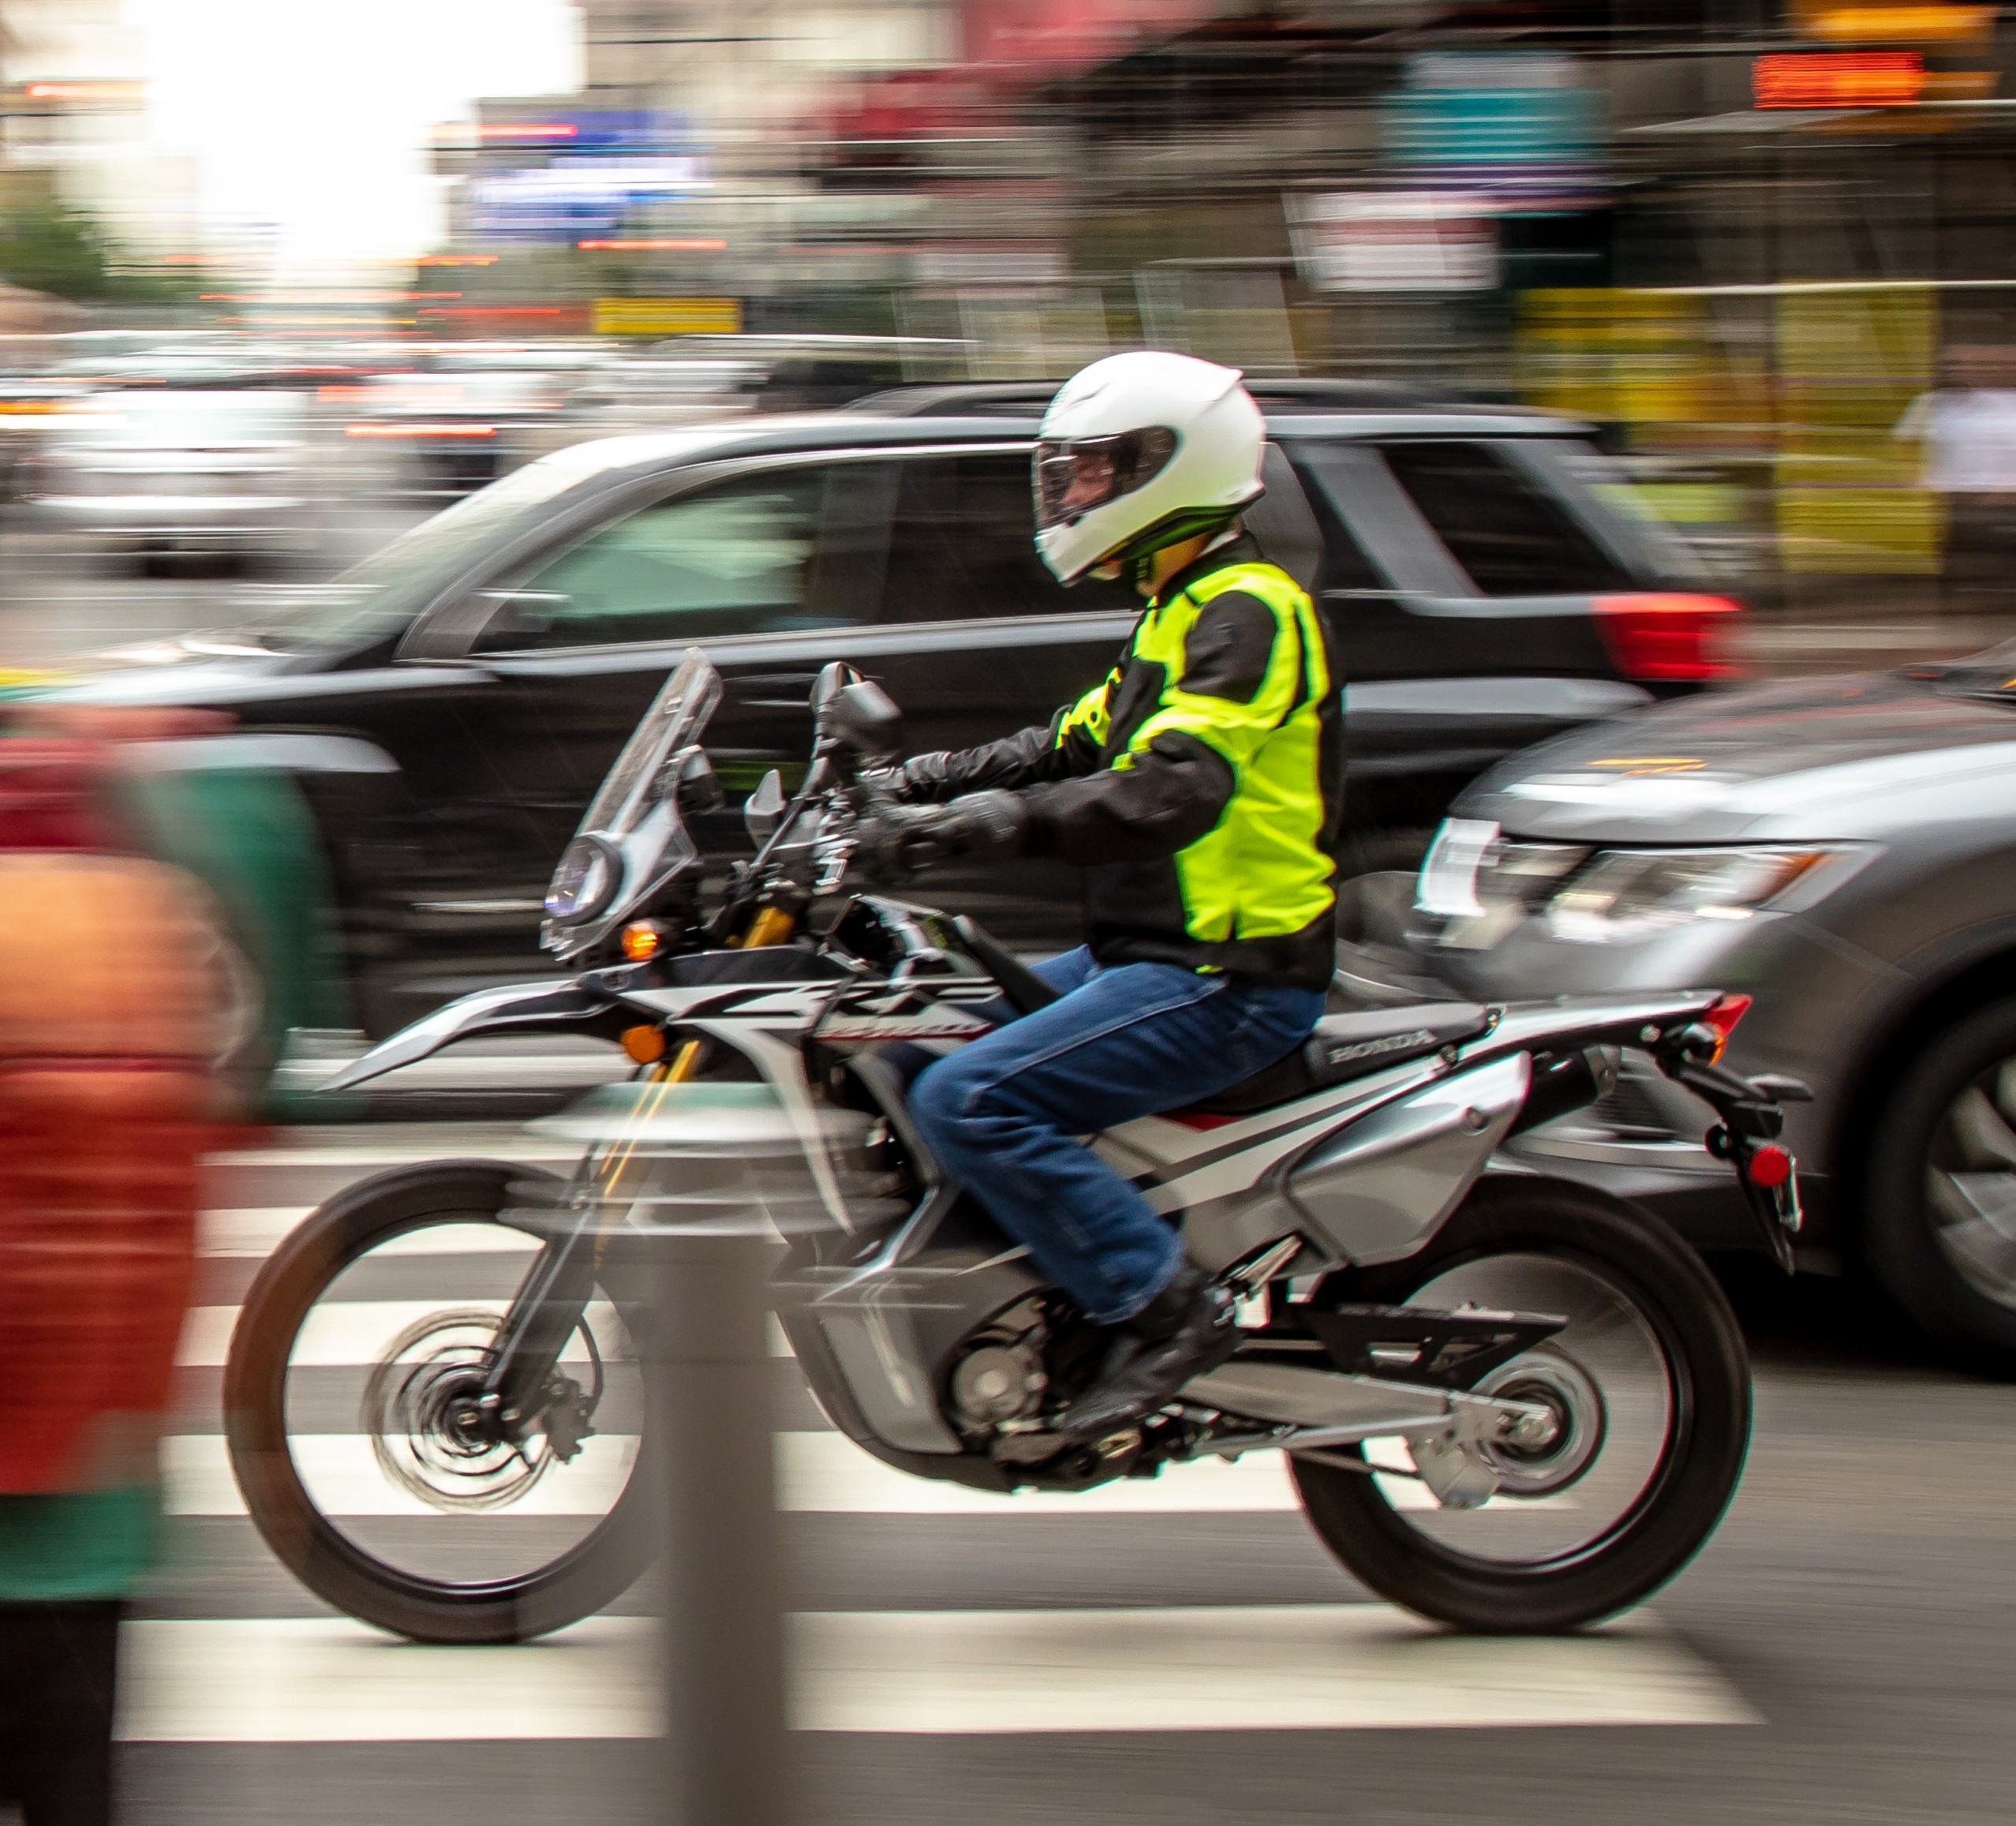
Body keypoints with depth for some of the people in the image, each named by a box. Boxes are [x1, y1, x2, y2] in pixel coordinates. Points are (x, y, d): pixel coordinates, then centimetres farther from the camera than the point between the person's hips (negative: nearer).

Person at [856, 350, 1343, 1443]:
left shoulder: (1245, 611, -16)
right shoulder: (1181, 611, 18)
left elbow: (1173, 791, -31)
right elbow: (1073, 750, 24)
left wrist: (971, 827, -36)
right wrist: (918, 784, 10)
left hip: (1225, 981, -11)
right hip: (1153, 956, 11)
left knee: (968, 1102, -23)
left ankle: (1165, 1309, -19)